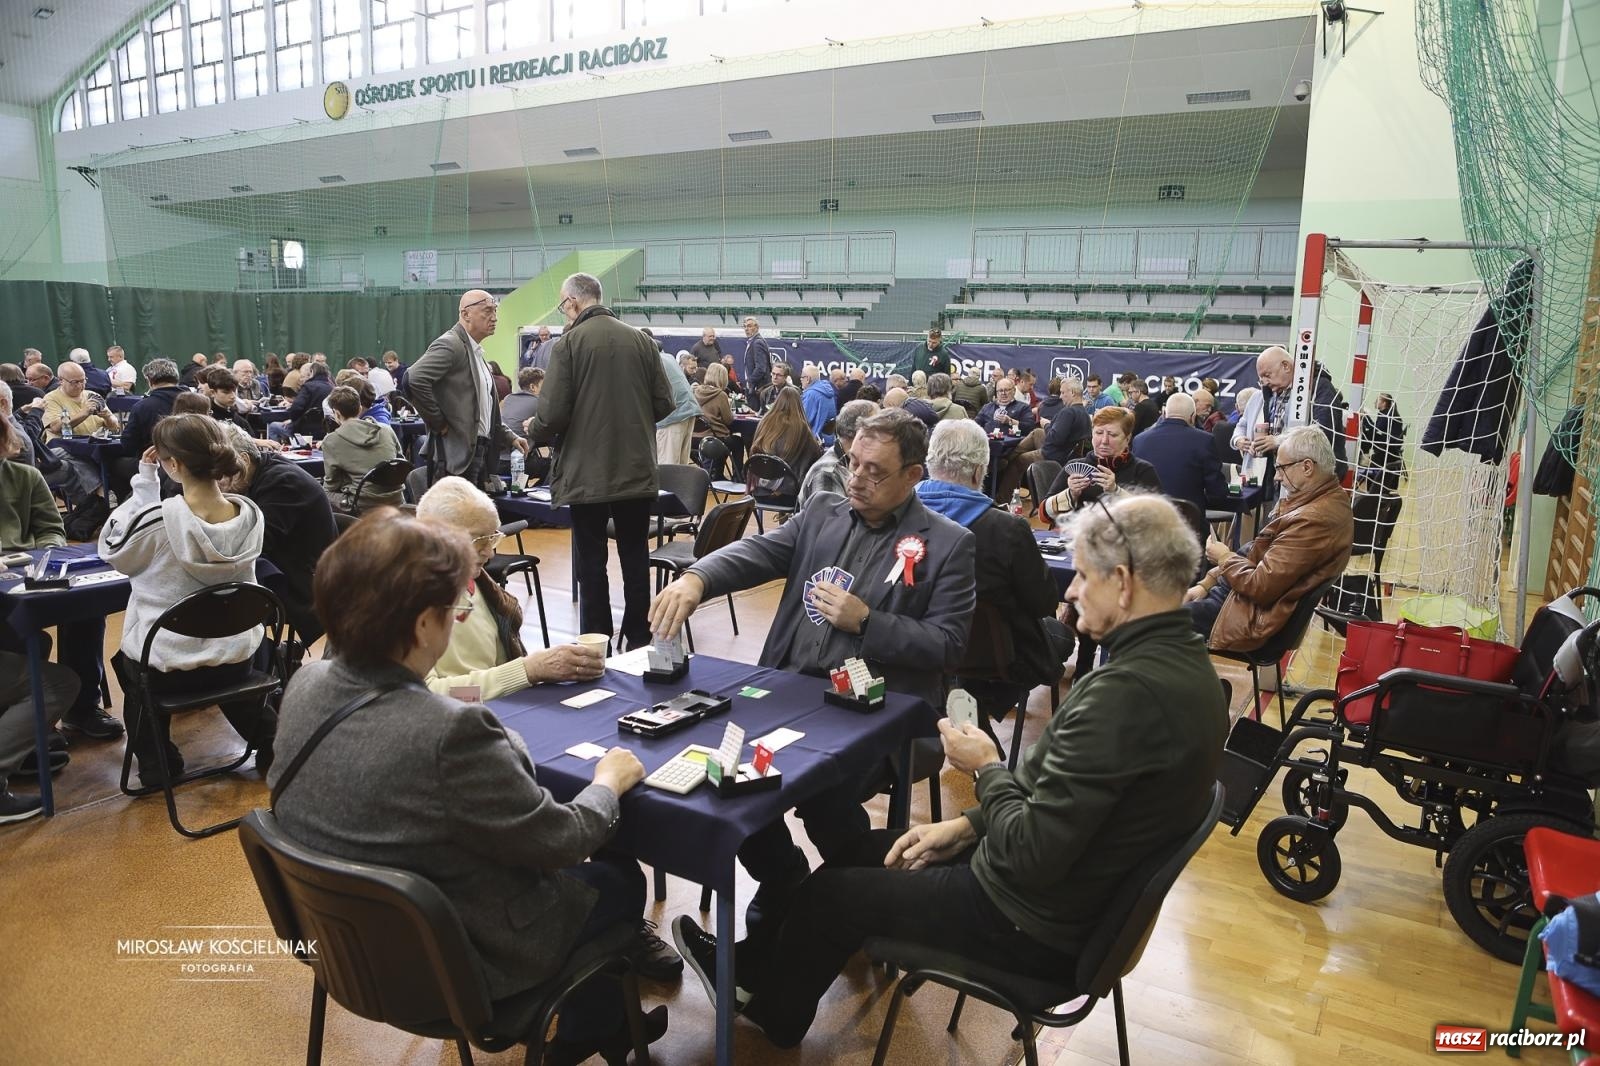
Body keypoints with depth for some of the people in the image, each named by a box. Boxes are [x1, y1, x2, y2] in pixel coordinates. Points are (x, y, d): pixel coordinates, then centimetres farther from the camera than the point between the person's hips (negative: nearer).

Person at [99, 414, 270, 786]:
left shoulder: (158, 519, -26)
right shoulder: (250, 514, -12)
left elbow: (113, 549, -3)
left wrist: (144, 483, -6)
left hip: (168, 665, -3)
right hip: (238, 657, 3)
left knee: (127, 662, 33)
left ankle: (157, 764, 32)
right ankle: (268, 740, 33)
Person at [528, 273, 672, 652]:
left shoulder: (569, 343, -9)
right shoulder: (642, 341, 2)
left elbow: (553, 414, -14)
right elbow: (663, 404, 3)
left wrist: (532, 430, 8)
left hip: (587, 474, -3)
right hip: (637, 472, 4)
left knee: (591, 561, 8)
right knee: (635, 557, 13)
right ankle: (638, 640, 21)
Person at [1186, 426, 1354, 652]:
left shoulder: (1314, 521, -27)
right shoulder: (1323, 497, 7)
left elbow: (1260, 587, -25)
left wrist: (1224, 557, -7)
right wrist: (1208, 581, 6)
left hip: (1254, 616, -10)